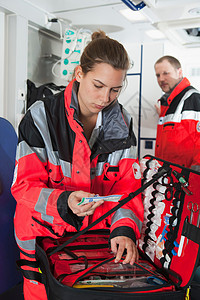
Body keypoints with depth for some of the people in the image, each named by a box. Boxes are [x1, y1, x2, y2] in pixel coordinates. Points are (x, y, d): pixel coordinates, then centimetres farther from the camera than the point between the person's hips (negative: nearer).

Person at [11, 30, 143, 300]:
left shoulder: (121, 123, -3)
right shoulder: (42, 117, -14)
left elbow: (127, 184, -5)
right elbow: (24, 185, -14)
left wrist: (125, 228, -22)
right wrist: (64, 201, -33)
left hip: (98, 234, 3)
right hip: (45, 234, -2)